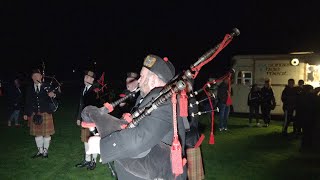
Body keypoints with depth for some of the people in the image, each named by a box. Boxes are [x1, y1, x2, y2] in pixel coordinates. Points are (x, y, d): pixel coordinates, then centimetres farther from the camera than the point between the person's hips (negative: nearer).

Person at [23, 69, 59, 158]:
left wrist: (53, 95, -27)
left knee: (46, 133, 4)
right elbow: (27, 102, 8)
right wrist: (26, 113, 5)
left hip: (46, 113, -2)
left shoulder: (47, 87, 1)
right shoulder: (29, 89, 7)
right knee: (37, 133, 10)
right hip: (34, 114, 2)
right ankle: (40, 150, 25)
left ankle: (45, 151, 19)